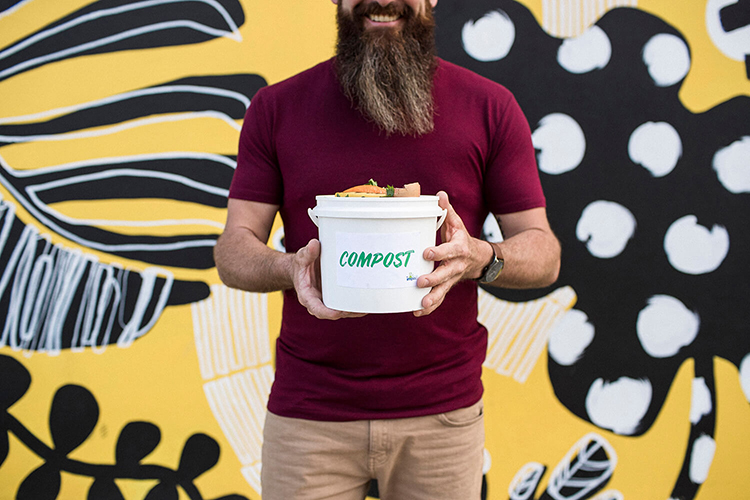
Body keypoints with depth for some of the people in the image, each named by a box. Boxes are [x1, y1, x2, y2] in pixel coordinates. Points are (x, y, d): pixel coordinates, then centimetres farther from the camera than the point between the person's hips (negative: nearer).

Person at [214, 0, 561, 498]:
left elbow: (544, 255, 1)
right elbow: (232, 252, 2)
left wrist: (481, 258, -21)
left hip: (442, 413, 0)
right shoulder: (276, 108, 3)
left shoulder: (489, 107, 0)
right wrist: (292, 267, -20)